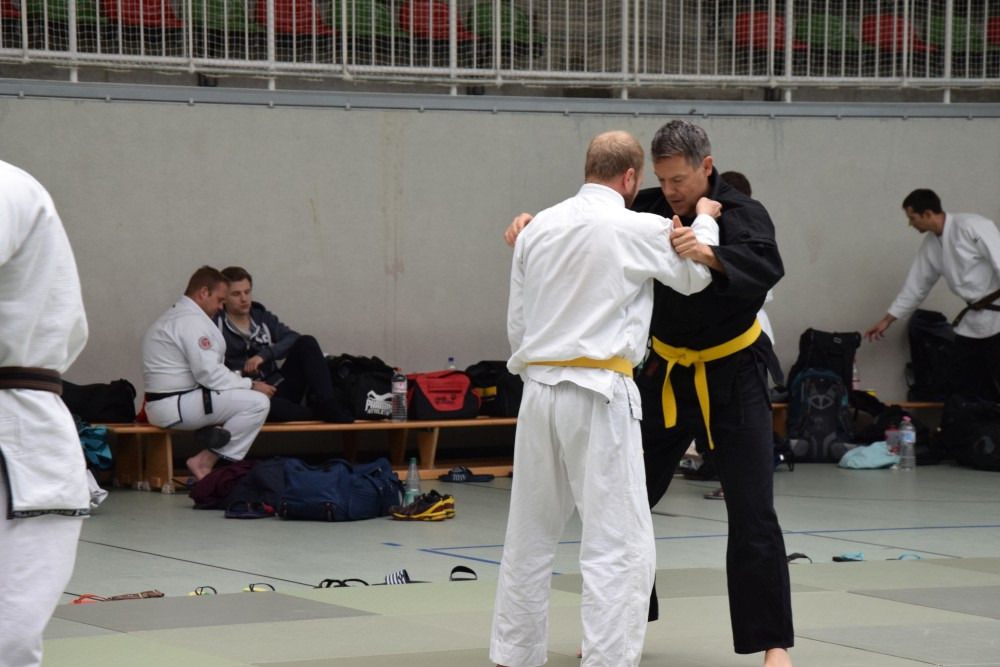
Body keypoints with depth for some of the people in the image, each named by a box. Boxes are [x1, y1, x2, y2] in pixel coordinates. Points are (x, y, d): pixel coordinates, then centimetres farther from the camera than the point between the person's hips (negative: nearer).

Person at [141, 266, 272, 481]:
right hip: (174, 407, -11)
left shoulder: (174, 317, 21)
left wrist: (243, 381, 9)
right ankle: (204, 462, -12)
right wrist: (250, 385, -8)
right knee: (257, 402, -16)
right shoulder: (192, 321, -14)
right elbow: (209, 373, -19)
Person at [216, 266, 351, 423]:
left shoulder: (262, 317, 16)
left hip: (277, 389, 5)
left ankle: (327, 406, -21)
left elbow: (293, 339, 3)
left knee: (306, 343, -10)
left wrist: (264, 354, -15)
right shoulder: (215, 324, 1)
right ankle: (318, 415, -32)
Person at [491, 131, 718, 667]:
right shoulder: (638, 230, -8)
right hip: (599, 397, -6)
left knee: (530, 534, 17)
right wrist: (705, 221, 26)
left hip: (539, 392, 6)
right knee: (619, 544, -4)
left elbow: (516, 322, 14)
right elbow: (694, 276, 10)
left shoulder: (539, 228, 8)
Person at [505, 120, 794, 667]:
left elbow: (765, 266, -39)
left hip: (732, 376, -5)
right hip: (667, 373, 5)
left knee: (752, 513, -9)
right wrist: (533, 222, -19)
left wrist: (707, 254, -57)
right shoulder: (651, 208, -6)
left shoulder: (743, 215, -19)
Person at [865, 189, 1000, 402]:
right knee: (959, 387, 8)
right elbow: (915, 286, 17)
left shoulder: (972, 227, -17)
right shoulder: (931, 245, 8)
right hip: (973, 320, 8)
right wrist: (887, 320, 20)